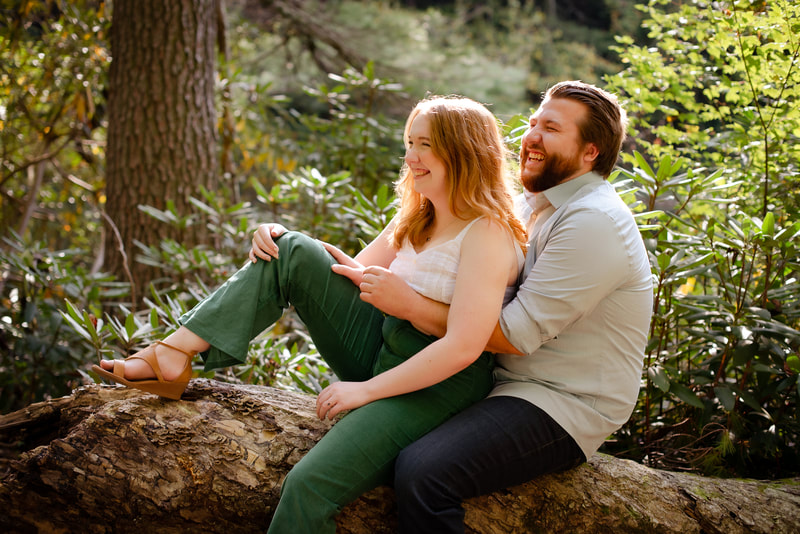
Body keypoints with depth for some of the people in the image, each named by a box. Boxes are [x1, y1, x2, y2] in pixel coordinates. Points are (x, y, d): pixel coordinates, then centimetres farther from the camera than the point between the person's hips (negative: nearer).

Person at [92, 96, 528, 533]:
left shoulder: (488, 233, -15)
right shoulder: (414, 219, 13)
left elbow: (463, 347, -22)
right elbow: (355, 274, 16)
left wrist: (366, 390, -19)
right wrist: (280, 241, -1)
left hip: (440, 384, -8)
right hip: (379, 349, 8)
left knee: (308, 485, -29)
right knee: (292, 252, -5)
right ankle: (171, 357, -9)